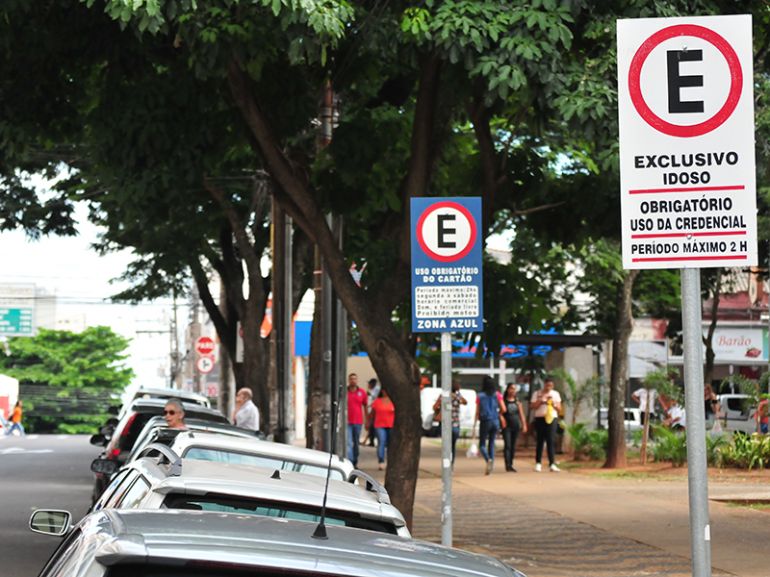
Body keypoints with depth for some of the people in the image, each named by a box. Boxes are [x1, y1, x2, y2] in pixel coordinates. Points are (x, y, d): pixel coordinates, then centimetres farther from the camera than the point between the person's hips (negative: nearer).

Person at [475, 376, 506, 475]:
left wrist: (477, 418, 18)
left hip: (485, 421, -2)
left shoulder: (479, 396, -5)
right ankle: (491, 464, 10)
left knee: (482, 445, 5)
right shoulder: (497, 394, -1)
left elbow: (477, 412, -3)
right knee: (491, 443, 17)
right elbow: (503, 409, -4)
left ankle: (488, 460, -23)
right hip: (495, 421, 2)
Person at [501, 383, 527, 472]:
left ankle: (511, 464, 15)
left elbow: (521, 414, 11)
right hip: (507, 426, -4)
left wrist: (524, 425, 4)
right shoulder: (503, 401, 0)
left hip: (516, 426, 4)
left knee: (513, 446, 7)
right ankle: (507, 465, -16)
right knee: (507, 445, -12)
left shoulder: (517, 402, 11)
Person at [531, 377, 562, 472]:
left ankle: (552, 464, -12)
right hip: (540, 418, 0)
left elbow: (559, 408, 9)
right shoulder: (537, 394, 8)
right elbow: (533, 407, 2)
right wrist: (541, 401, -12)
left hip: (552, 419, 0)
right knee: (540, 441, 3)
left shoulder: (556, 394, 11)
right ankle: (538, 463, 9)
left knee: (551, 441, -8)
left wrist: (553, 404, -11)